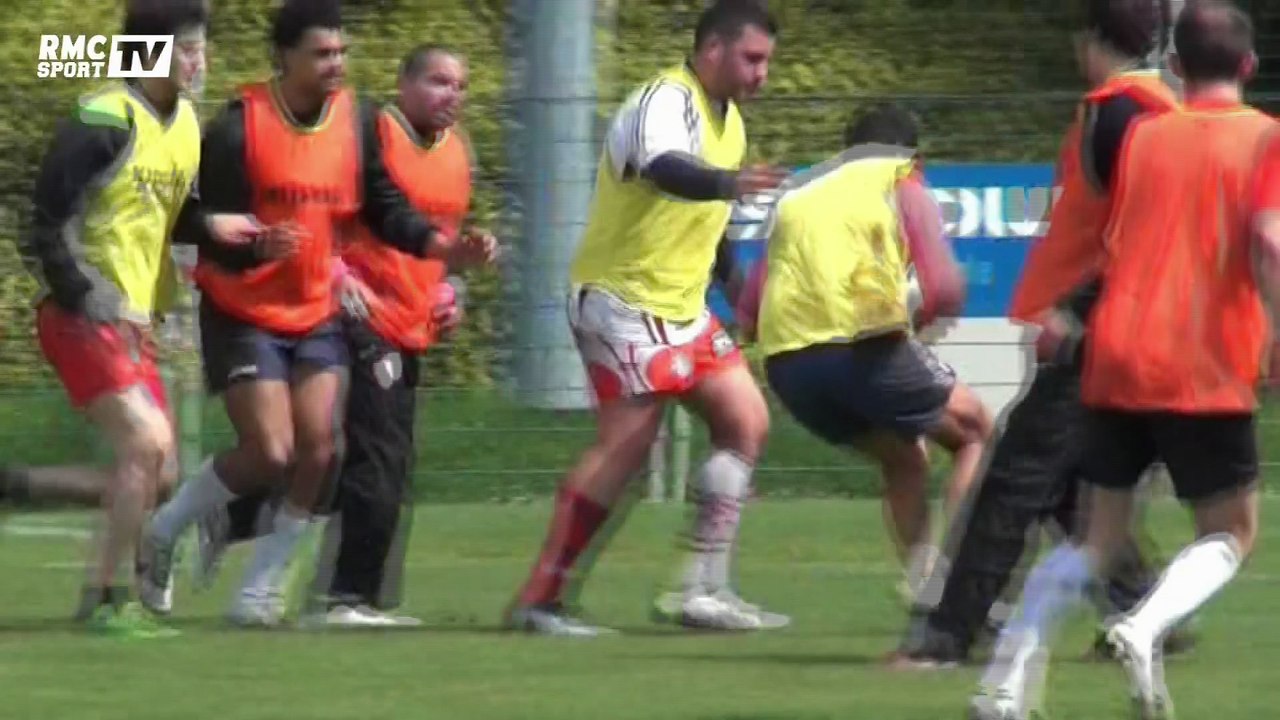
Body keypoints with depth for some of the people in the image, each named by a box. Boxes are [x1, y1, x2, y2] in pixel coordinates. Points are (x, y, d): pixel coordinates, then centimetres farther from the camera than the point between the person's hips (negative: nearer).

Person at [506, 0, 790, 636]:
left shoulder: (727, 119, 13)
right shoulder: (667, 101, -17)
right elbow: (665, 170, -40)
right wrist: (729, 183, -58)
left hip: (680, 308, 10)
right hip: (622, 298, -10)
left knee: (745, 422, 3)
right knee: (626, 443, -14)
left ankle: (705, 590, 5)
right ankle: (538, 600, -9)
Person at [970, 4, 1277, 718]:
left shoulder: (1143, 133, 12)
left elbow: (1111, 244, 15)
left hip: (1117, 360, 4)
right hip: (1208, 370, -4)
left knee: (1100, 536, 15)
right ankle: (1147, 630, -19)